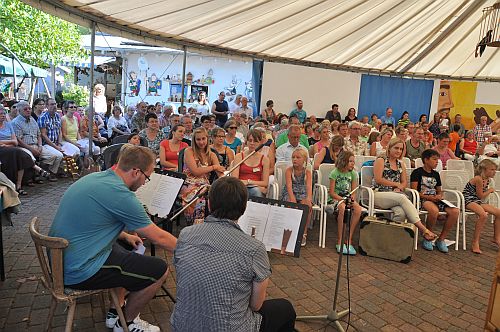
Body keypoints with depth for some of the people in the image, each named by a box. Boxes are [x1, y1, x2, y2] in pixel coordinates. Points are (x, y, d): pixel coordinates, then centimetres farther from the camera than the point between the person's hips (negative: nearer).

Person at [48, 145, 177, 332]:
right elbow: (158, 238, -14)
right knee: (160, 270, -7)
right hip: (79, 272, -10)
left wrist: (125, 236, 21)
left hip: (60, 261, 10)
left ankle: (116, 312, 30)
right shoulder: (120, 195, -23)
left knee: (125, 248, 28)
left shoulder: (94, 177, 4)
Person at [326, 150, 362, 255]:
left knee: (358, 209, -29)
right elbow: (332, 193, -8)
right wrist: (343, 199, -19)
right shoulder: (335, 173, -6)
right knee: (342, 208, -38)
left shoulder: (353, 174, 7)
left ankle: (349, 240, -21)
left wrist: (352, 198, -14)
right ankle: (340, 241, -29)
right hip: (335, 198, -4)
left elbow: (353, 192, 7)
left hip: (348, 198, 4)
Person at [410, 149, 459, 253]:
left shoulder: (436, 174, 22)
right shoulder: (417, 172, 1)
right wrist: (427, 197, -16)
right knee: (434, 210, -39)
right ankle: (427, 238, -16)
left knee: (455, 211, -19)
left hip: (435, 200, 7)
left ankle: (441, 239, -8)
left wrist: (439, 196, 2)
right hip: (422, 200, -7)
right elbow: (414, 191, -5)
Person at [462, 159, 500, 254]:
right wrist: (490, 190, 1)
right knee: (483, 215, -32)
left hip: (478, 201, 9)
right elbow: (480, 196, -12)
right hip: (469, 200, -9)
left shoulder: (488, 180, 8)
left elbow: (482, 197, 18)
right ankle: (475, 242, -25)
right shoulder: (478, 179, -19)